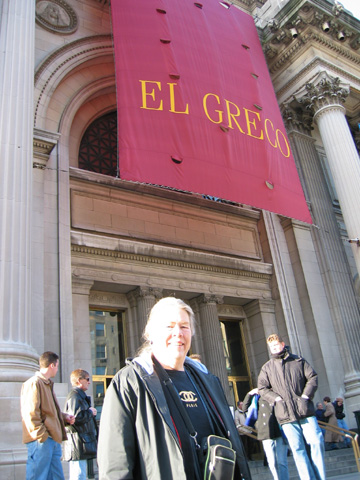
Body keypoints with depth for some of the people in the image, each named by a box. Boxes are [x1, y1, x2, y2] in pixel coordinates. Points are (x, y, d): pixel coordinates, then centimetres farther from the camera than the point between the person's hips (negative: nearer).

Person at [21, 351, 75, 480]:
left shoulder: (48, 384, 21)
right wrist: (41, 435, -20)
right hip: (41, 441, -10)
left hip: (53, 440, 10)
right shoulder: (33, 384, -11)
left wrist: (64, 417, 13)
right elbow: (30, 413, -18)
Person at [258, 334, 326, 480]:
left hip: (305, 409, 0)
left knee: (317, 441, -5)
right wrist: (276, 398, -7)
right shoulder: (267, 368, 11)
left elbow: (312, 377, 8)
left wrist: (306, 395, -5)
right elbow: (262, 388, 8)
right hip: (286, 413, 0)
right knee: (297, 448, -4)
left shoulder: (298, 361, 11)